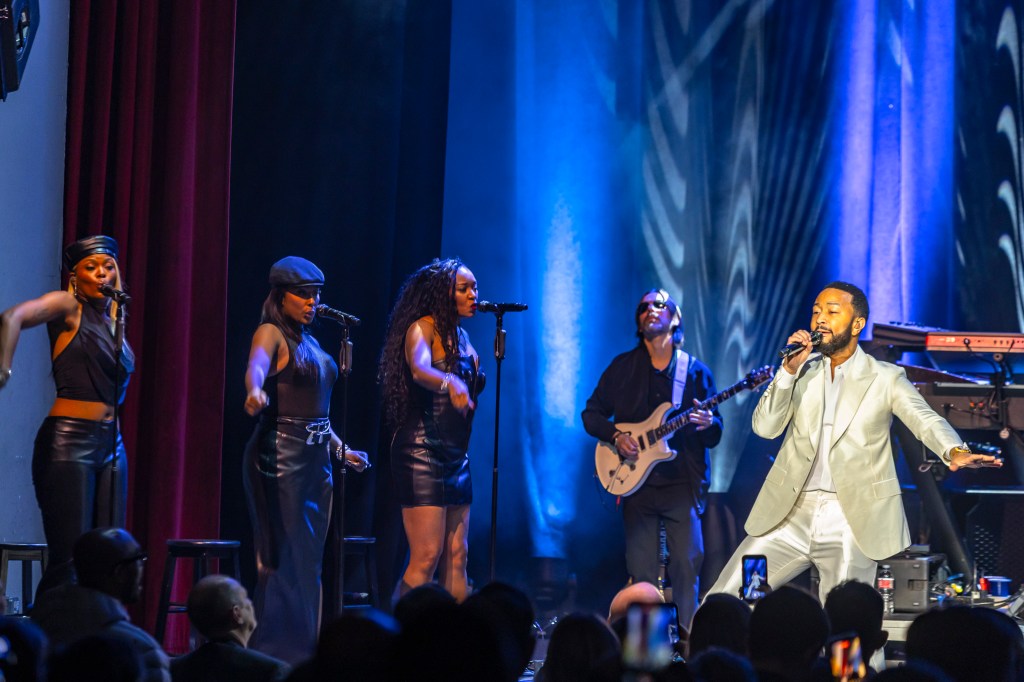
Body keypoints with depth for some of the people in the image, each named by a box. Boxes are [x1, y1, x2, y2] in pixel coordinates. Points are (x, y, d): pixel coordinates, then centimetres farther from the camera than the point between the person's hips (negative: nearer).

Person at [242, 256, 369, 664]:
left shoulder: (310, 343, 18)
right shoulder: (271, 333, -7)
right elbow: (256, 364, -30)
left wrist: (340, 449, 26)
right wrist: (255, 392, -51)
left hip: (316, 458, 9)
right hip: (280, 455, -8)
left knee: (310, 560, 8)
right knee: (283, 558, -9)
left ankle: (301, 653, 12)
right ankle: (274, 654, -7)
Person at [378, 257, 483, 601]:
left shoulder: (461, 337, 15)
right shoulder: (423, 328, -8)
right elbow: (419, 369, -33)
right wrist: (450, 383, -48)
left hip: (455, 454, 8)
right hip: (422, 452, -8)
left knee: (456, 556, 7)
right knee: (426, 556, -12)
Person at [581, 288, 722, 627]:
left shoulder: (695, 371, 7)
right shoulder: (623, 367, 10)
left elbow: (714, 437, 6)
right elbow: (591, 413, 12)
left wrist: (708, 425, -17)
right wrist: (615, 436, -6)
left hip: (682, 483, -1)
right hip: (637, 481, 1)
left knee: (687, 567, -7)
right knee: (641, 574, 0)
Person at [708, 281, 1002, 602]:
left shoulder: (886, 379, 2)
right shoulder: (804, 369, 12)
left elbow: (925, 420, -12)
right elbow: (765, 427, 2)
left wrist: (955, 452, -34)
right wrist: (790, 369, -10)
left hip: (851, 523, -3)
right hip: (791, 514, 3)